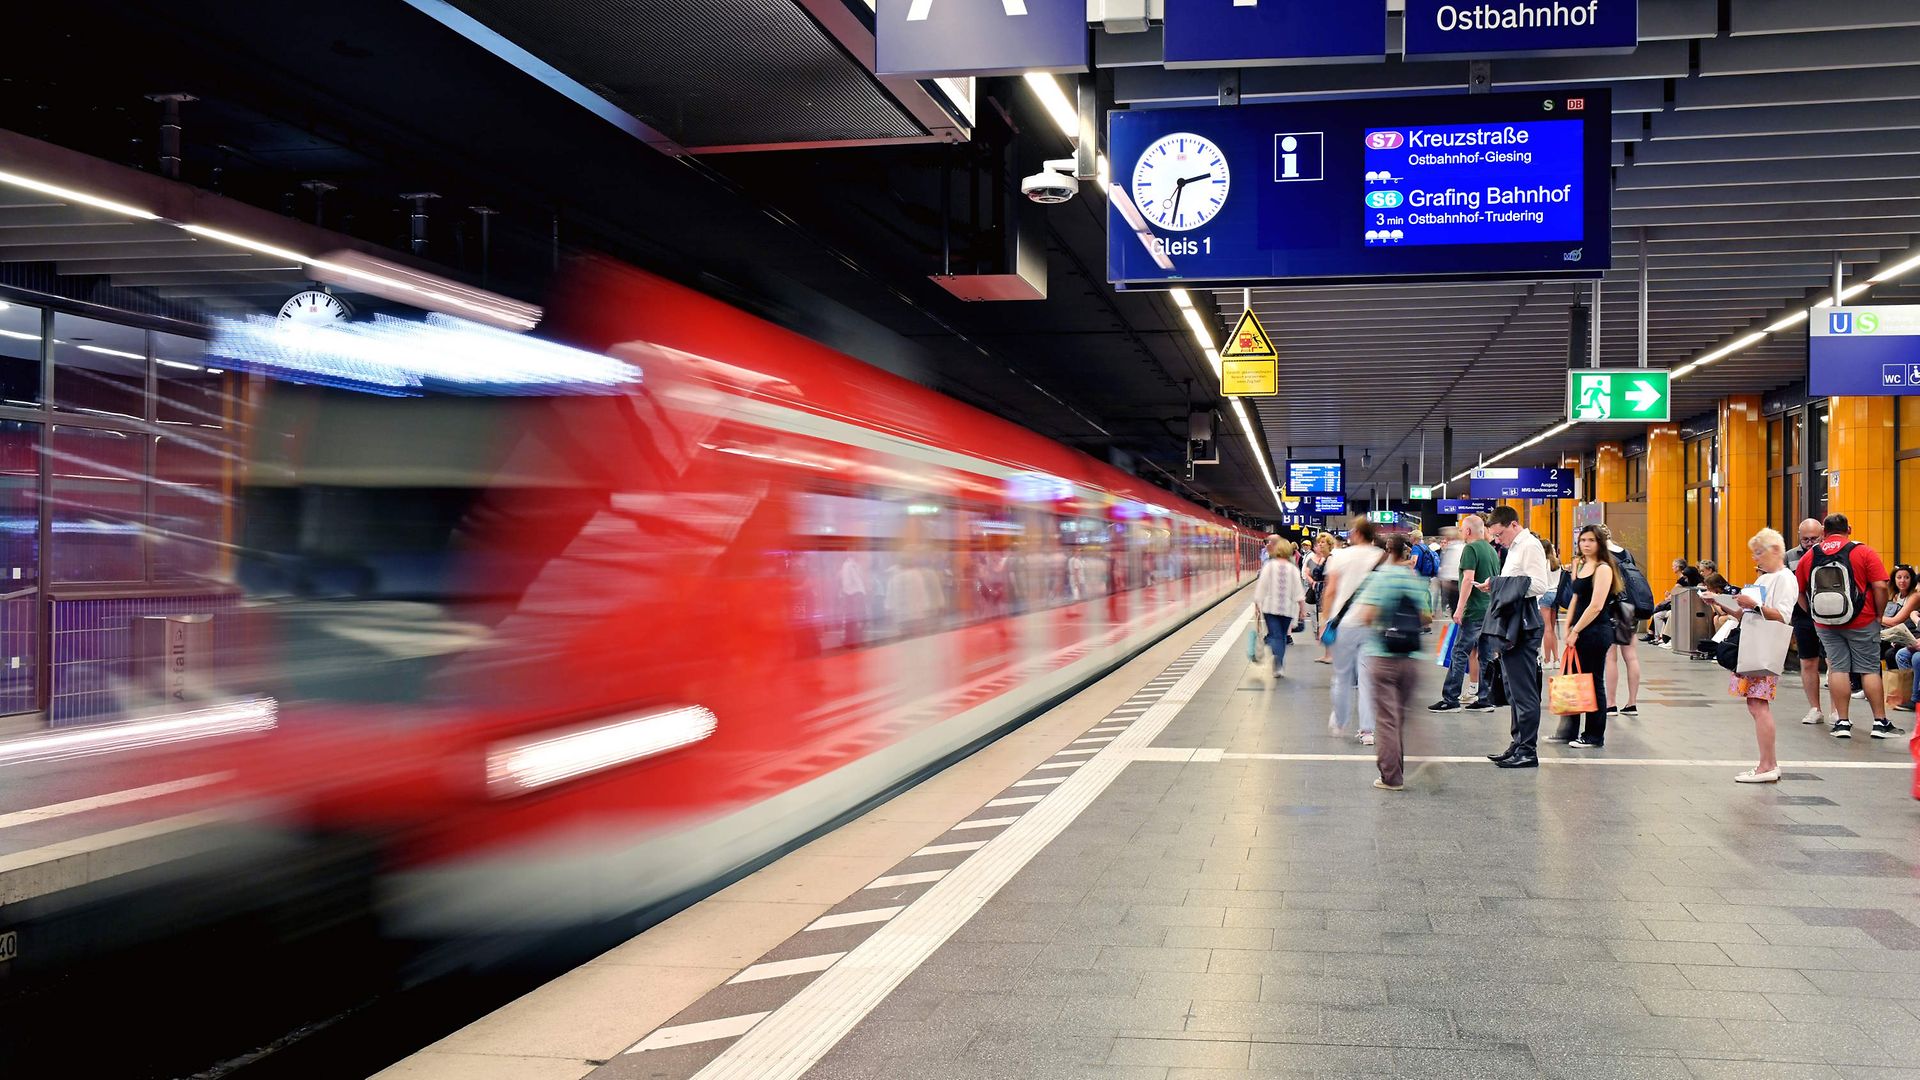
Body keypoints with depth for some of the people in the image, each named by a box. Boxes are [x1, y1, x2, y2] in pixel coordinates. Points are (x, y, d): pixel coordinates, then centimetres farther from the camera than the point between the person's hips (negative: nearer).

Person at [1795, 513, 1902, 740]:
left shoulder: (1808, 557, 4)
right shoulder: (1864, 552, -5)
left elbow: (1800, 591, 8)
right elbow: (1880, 587, -11)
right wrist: (1879, 615, 0)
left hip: (1825, 625, 2)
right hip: (1861, 623, -2)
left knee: (1838, 669, 6)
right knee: (1870, 670, 4)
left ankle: (1842, 722, 5)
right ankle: (1880, 722, 6)